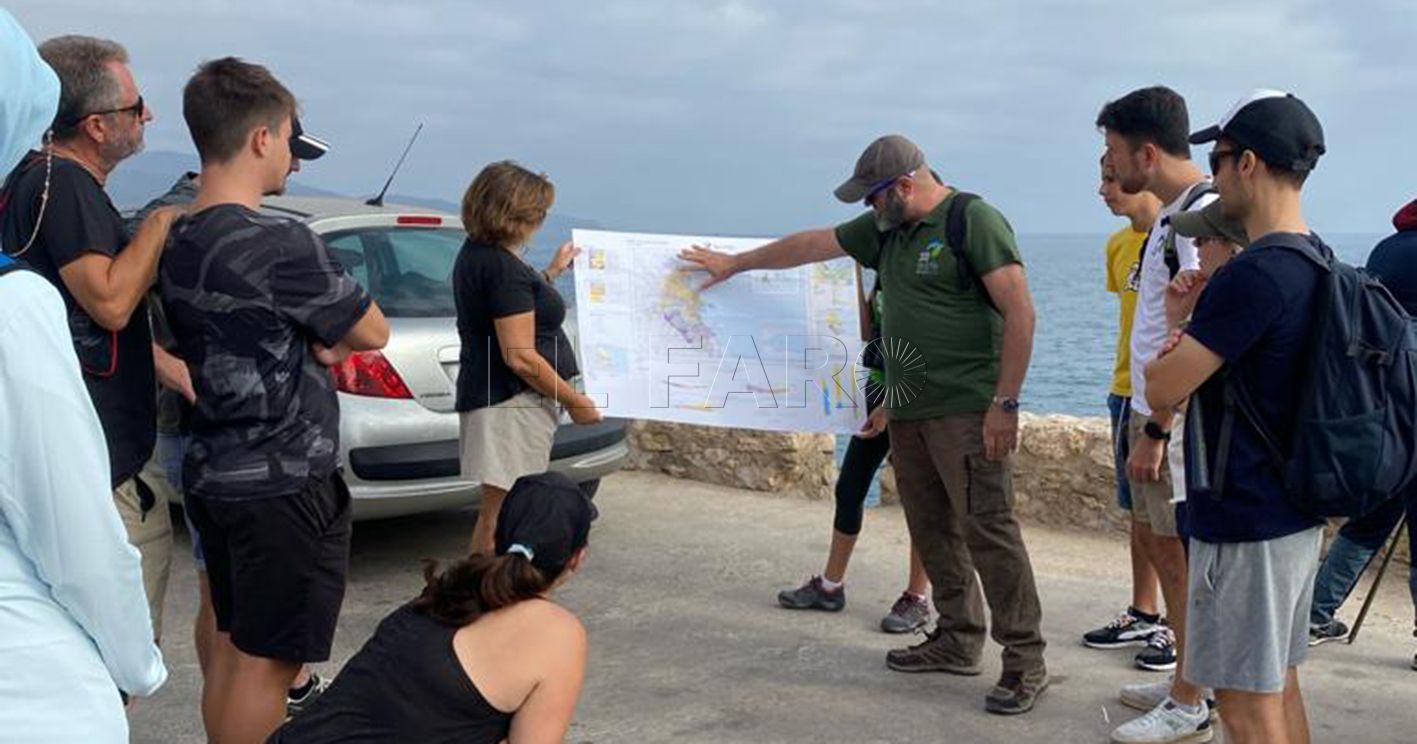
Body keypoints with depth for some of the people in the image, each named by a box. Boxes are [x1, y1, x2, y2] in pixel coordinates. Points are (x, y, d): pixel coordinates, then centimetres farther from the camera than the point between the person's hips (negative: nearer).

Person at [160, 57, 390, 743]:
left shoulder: (176, 243, 6)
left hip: (214, 474, 9)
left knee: (231, 644, 18)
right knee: (266, 661, 2)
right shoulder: (280, 244, -21)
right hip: (285, 483, -9)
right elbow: (372, 333, -9)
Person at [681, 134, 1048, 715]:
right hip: (908, 410, 8)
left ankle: (1025, 660, -3)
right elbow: (812, 245, 26)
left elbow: (1020, 313, -14)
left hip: (967, 411, -8)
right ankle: (959, 640, 21)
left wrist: (1005, 404, -17)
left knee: (987, 529, -9)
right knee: (931, 529, 10)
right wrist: (736, 263, 34)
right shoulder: (885, 228, 15)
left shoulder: (974, 221, -9)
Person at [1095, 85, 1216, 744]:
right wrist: (1145, 420, 8)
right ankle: (1180, 682, 30)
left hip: (1178, 419, -10)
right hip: (1152, 408, 10)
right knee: (1156, 537, 17)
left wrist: (1156, 430, -21)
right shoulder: (1172, 214, 12)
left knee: (1181, 550, -1)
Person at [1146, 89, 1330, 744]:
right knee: (1279, 685, 20)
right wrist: (1192, 346, 1)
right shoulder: (1317, 259, 7)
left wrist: (1166, 360, 2)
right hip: (1297, 512, 10)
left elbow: (1161, 391, -20)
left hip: (1244, 522, -10)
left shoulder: (1252, 277, -24)